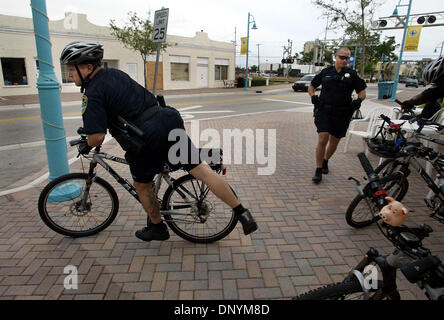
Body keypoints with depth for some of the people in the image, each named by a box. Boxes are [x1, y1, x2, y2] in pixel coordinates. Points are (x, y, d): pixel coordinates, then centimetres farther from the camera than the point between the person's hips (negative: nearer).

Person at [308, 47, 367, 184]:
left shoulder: (352, 74, 6)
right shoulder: (326, 72, 8)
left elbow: (362, 91, 9)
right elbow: (311, 86, 18)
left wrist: (359, 100, -13)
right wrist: (313, 96, -3)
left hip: (342, 114, 1)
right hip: (324, 111, -1)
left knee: (334, 142, 9)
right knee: (322, 139, -15)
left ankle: (325, 161, 37)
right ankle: (318, 170, -5)